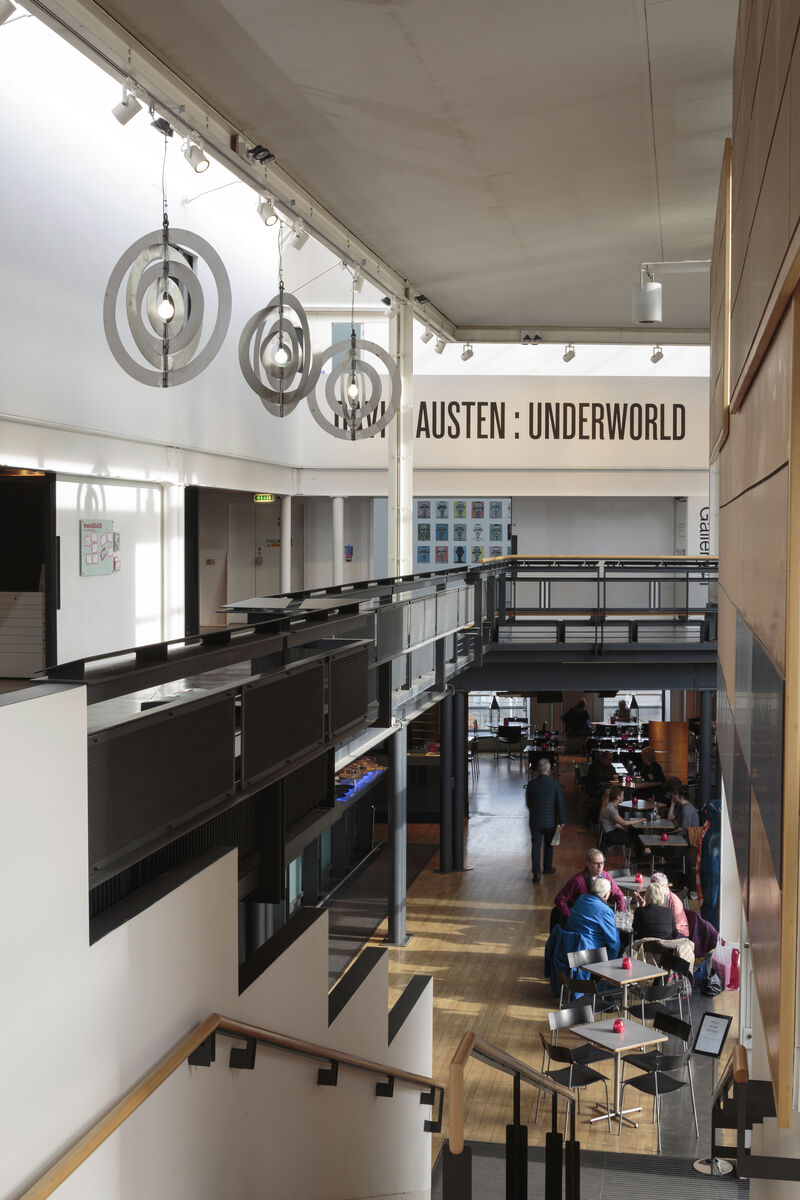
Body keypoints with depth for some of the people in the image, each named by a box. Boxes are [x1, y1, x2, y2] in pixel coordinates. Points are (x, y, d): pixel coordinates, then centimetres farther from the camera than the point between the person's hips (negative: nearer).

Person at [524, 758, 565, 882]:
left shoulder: (531, 784, -9)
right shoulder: (555, 784, -12)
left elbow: (528, 803, 2)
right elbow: (560, 804, -8)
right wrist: (561, 821, 2)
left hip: (535, 820, 0)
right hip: (550, 820, 0)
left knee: (535, 846, 5)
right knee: (548, 845, 18)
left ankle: (536, 872, -1)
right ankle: (547, 868, 32)